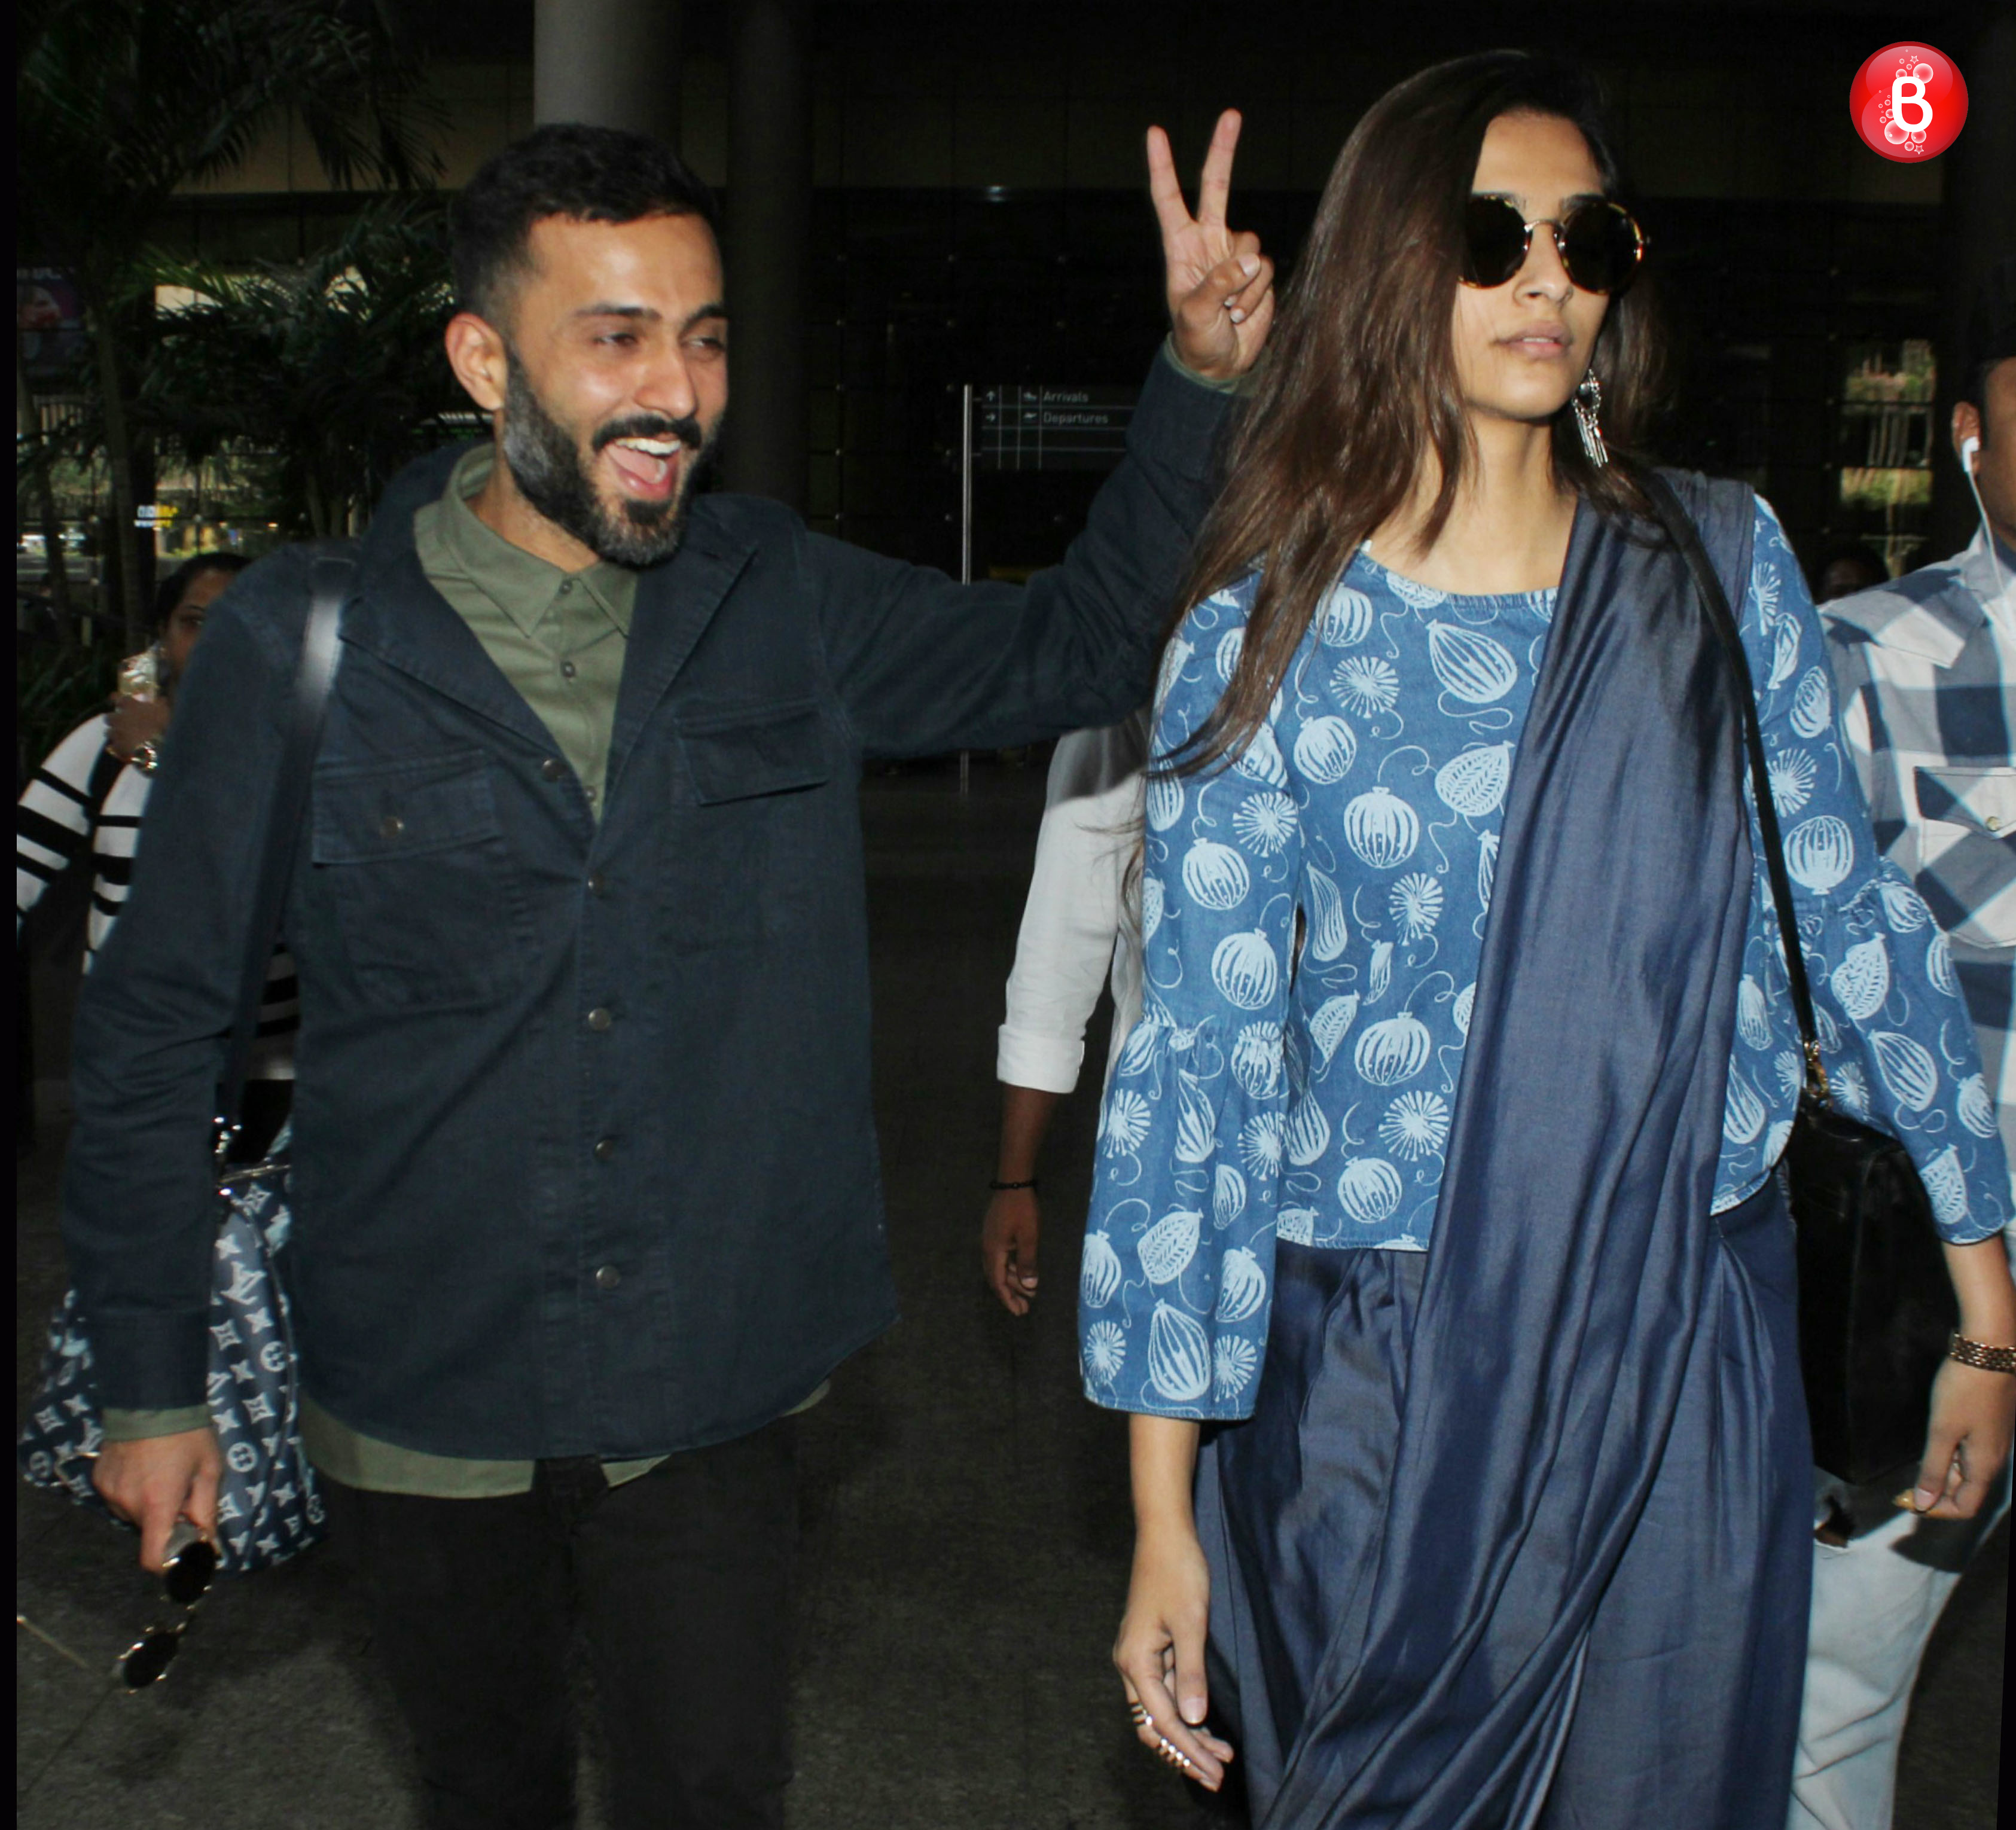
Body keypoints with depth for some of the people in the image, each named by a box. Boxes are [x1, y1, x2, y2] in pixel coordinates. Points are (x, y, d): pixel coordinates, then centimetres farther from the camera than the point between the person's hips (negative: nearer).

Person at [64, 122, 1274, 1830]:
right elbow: (155, 1033, -3)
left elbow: (1074, 647, 6)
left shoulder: (783, 605, -4)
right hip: (421, 1411, 0)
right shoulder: (300, 644, -10)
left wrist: (1198, 376, -9)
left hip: (711, 1398, 1)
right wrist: (152, 1382, 0)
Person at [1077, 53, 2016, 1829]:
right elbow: (1195, 1060, -8)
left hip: (1696, 1347, 2)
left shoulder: (1721, 562, 1)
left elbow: (1851, 913, 7)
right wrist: (1163, 1515, -9)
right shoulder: (1267, 635, -7)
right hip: (1376, 1371, -2)